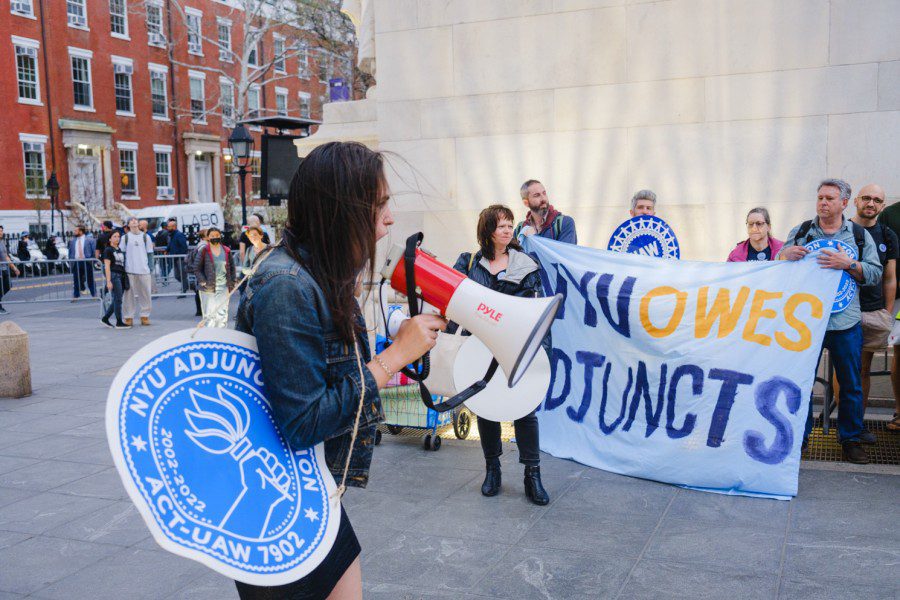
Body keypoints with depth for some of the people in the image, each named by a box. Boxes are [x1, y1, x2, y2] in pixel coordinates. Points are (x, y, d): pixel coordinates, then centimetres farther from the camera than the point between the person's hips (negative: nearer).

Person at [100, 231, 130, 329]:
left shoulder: (120, 250, 18)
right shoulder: (108, 250, -3)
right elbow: (107, 266, -8)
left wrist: (125, 277, 14)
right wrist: (108, 281, -14)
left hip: (121, 275, 7)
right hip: (114, 275, -7)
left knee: (116, 300, 9)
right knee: (117, 299, -5)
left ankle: (105, 318, 20)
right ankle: (119, 322, 0)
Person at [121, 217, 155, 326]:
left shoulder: (145, 237, 9)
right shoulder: (125, 237, 7)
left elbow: (150, 253, 9)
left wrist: (150, 268, 2)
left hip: (144, 270, 1)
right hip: (129, 271, -1)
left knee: (146, 293, 1)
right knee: (129, 294, 0)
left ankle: (145, 316, 10)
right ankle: (129, 317, 5)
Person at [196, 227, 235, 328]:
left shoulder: (226, 251, 7)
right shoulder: (203, 251, -3)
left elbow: (232, 267, 14)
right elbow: (198, 269, -2)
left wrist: (232, 282, 6)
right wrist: (203, 282, -12)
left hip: (223, 287, 3)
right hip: (208, 288, -3)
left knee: (222, 314, 7)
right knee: (209, 315, 0)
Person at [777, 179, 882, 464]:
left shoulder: (860, 235, 7)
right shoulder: (801, 232, 9)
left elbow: (875, 273, 1)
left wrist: (848, 264, -16)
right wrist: (786, 255, -13)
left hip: (845, 322, 0)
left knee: (851, 385, 7)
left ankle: (851, 439, 23)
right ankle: (799, 436, 20)